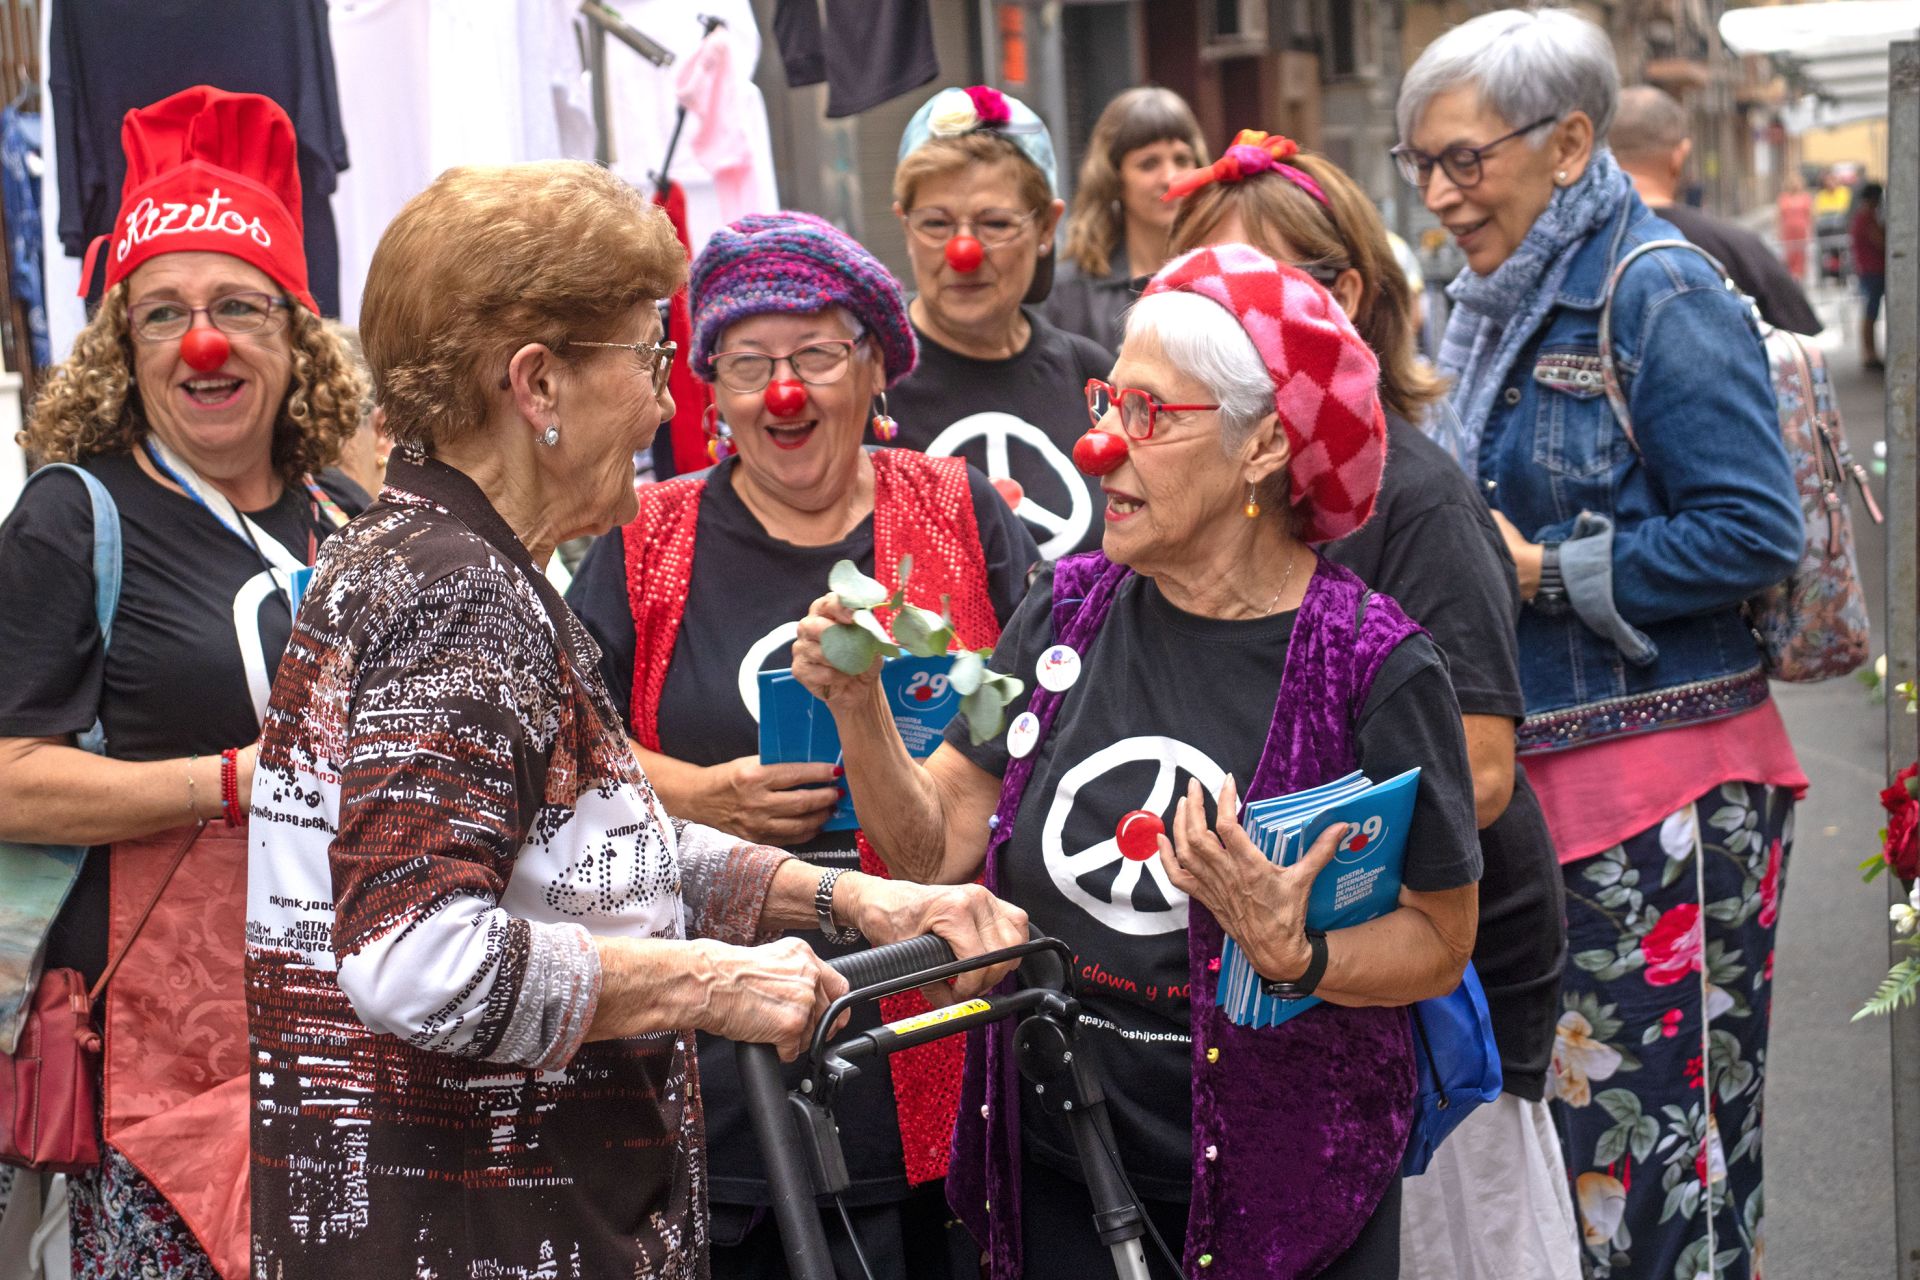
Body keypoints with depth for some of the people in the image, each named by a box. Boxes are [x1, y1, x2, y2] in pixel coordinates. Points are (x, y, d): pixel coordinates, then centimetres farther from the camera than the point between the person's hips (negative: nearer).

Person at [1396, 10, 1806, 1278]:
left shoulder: (1659, 295, -11)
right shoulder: (1492, 304, 15)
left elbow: (1754, 532, -16)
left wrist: (1545, 571, -16)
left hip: (1660, 789, -8)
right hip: (1530, 771, 8)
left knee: (1651, 1129, -5)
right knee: (1544, 1100, 11)